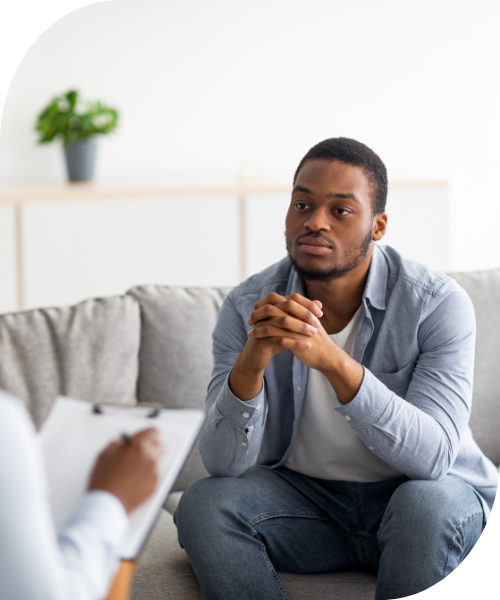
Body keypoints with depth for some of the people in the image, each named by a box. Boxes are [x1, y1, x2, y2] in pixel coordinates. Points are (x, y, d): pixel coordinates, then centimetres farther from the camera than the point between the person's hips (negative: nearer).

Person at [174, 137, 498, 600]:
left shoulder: (439, 304, -18)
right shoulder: (248, 307, -10)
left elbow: (434, 456, -30)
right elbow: (224, 464, -16)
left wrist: (334, 361, -43)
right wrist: (249, 364, -36)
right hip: (305, 494, 3)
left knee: (428, 503, -35)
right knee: (202, 505, -23)